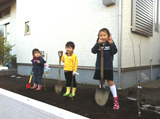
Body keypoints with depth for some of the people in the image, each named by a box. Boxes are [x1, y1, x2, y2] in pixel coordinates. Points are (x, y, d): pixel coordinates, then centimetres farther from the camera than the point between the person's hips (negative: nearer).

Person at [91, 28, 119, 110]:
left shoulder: (110, 43, -2)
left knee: (110, 82, -1)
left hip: (108, 67, -3)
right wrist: (98, 43, -18)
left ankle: (115, 100, 9)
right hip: (99, 66, 3)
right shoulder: (98, 44, 5)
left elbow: (114, 51, -14)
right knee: (101, 81, 14)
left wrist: (111, 43, -25)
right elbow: (93, 51, -9)